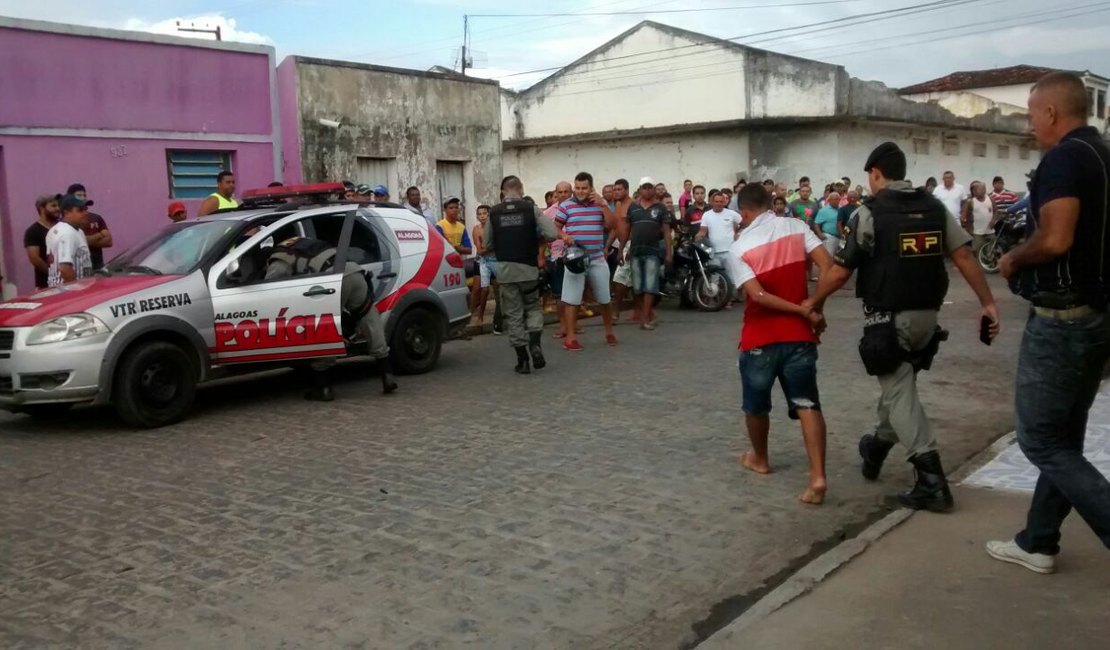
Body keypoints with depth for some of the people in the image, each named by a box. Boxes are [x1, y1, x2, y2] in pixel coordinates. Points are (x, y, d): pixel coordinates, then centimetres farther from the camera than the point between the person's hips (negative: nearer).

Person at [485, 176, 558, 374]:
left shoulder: (494, 212, 2)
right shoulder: (531, 208, -3)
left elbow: (487, 244, 4)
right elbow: (551, 234, -10)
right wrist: (535, 241, 9)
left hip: (505, 269, 1)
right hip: (529, 267, -1)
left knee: (514, 314, 7)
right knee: (533, 307, 18)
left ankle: (522, 360, 6)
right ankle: (535, 344, -4)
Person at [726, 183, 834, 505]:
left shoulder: (738, 248, -6)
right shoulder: (796, 227, 1)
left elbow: (758, 295, -18)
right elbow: (828, 266, -9)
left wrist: (803, 311, -12)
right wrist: (812, 308, -6)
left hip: (760, 339, -2)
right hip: (799, 334, 2)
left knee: (756, 405, 19)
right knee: (807, 404, 0)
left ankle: (759, 459, 38)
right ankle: (818, 477, -11)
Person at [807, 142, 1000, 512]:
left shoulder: (870, 213, -10)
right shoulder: (935, 208, 6)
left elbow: (840, 272, -10)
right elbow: (964, 257, 1)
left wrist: (815, 302, 5)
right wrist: (988, 303, 4)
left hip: (889, 318, -6)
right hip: (926, 315, 6)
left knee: (900, 394, -2)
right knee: (897, 383, 23)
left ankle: (932, 483, -8)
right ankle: (877, 448, 43)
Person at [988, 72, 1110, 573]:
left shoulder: (1064, 157, -16)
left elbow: (1054, 240, -28)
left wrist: (1013, 259, -10)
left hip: (1061, 319, -10)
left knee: (1040, 440, -1)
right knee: (1063, 439, 14)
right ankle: (1037, 543, 24)